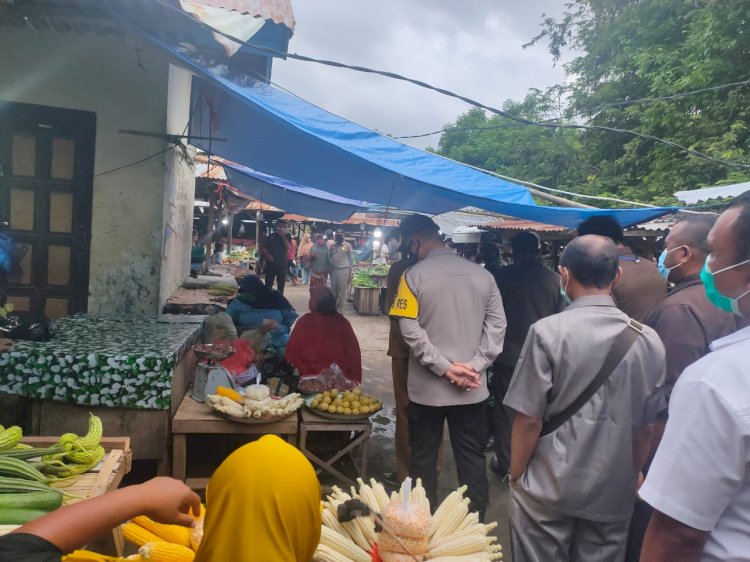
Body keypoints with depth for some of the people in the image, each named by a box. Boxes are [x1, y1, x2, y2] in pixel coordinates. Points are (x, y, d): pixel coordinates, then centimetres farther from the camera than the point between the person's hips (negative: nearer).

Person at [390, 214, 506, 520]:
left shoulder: (414, 276, -9)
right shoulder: (482, 274, 0)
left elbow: (410, 330, -15)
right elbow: (497, 325, -3)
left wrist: (445, 368, -13)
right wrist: (475, 366, -6)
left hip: (427, 388, -2)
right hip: (473, 389, 3)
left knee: (424, 459, 14)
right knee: (472, 460, 13)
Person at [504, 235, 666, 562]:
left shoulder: (548, 332, -17)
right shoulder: (648, 340, -6)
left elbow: (529, 419, -14)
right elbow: (645, 427, 2)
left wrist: (515, 475, 1)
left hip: (548, 487, -3)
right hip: (614, 491, 3)